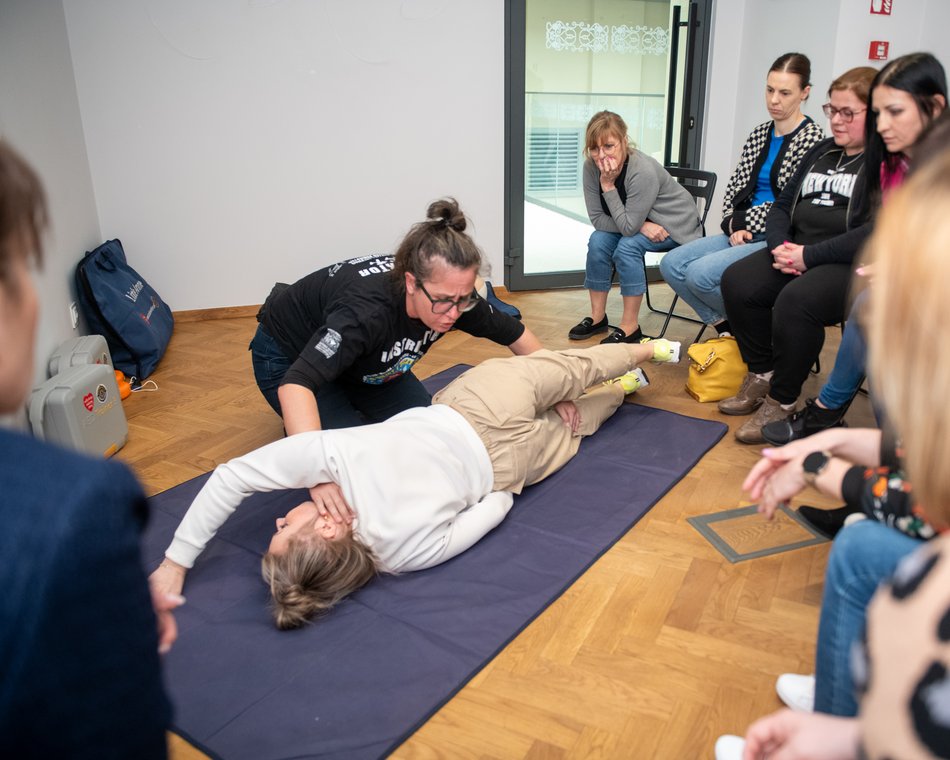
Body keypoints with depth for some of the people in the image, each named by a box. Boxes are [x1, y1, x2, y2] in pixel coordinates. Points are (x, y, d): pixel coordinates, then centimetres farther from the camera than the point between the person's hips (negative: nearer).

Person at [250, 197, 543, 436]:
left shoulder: (451, 293, -24)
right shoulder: (366, 309, -44)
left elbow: (515, 334, -8)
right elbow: (295, 383, -53)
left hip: (365, 364, 6)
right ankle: (298, 427, 10)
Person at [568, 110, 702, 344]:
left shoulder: (643, 171, -35)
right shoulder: (591, 166, -18)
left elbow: (628, 227, -32)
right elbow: (597, 218, -14)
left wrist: (608, 185, -34)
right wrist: (641, 226, -24)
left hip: (676, 224, -6)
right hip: (640, 222, 6)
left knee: (627, 246, -28)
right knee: (598, 241, -17)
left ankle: (630, 327, -18)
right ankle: (597, 317, -3)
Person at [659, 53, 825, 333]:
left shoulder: (811, 138, -10)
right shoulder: (760, 133, 13)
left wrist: (741, 221, -7)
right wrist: (733, 225, -5)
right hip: (743, 234, 8)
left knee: (700, 274, -25)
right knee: (671, 264, -6)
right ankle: (725, 328, 4)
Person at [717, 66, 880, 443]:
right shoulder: (822, 152, 18)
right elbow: (782, 205, 18)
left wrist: (810, 255, -21)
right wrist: (781, 245, -4)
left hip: (857, 266, -7)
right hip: (799, 255, 7)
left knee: (796, 300, -34)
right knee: (737, 281, -15)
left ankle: (781, 401, -14)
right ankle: (761, 375, 1)